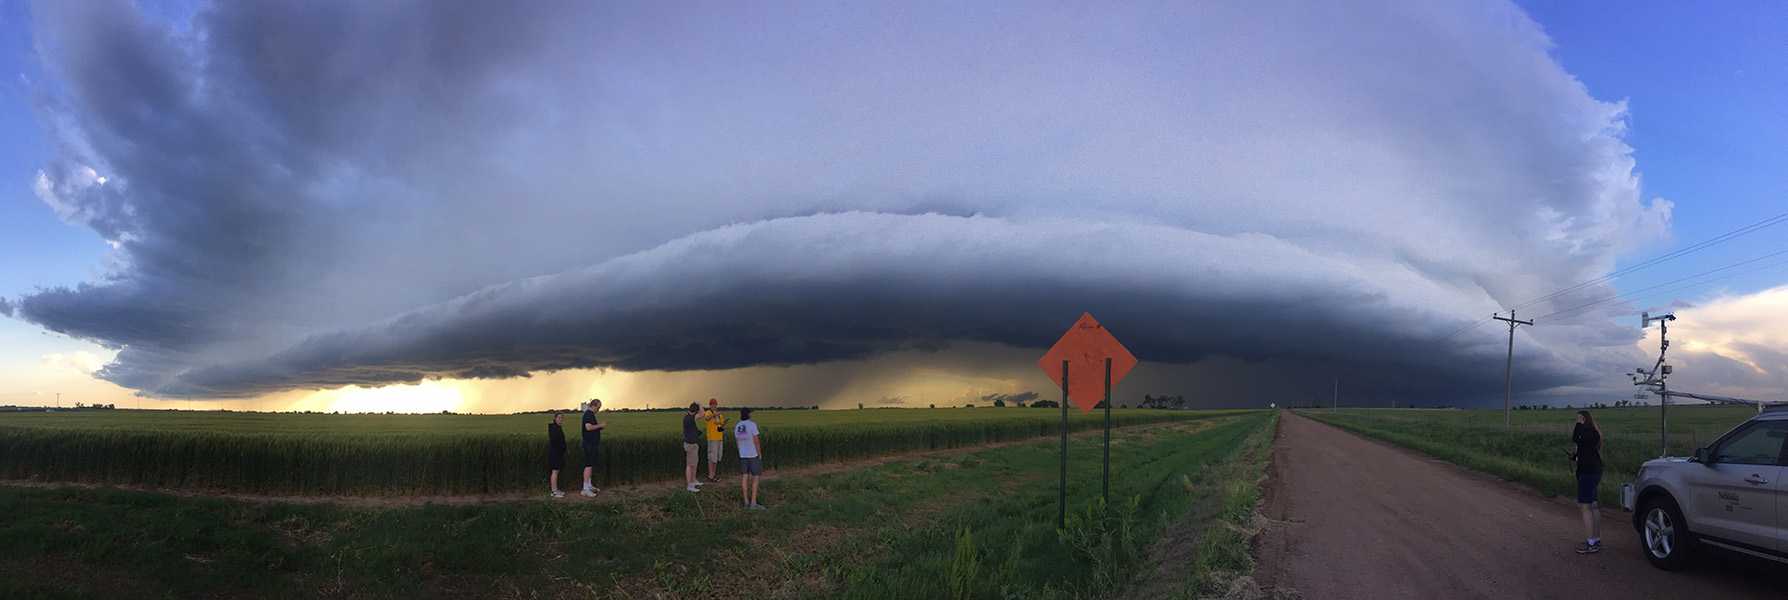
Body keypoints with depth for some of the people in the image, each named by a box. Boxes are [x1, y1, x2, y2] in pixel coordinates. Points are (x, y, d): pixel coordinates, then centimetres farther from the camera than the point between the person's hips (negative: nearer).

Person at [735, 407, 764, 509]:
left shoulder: (737, 427, 6)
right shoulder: (752, 425, -16)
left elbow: (738, 443, 10)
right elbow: (756, 441, -17)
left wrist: (741, 456, 17)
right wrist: (760, 455, -8)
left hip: (743, 455, 7)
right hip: (753, 455, -7)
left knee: (745, 478, 8)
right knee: (756, 478, -1)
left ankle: (746, 502, 10)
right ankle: (753, 503, -3)